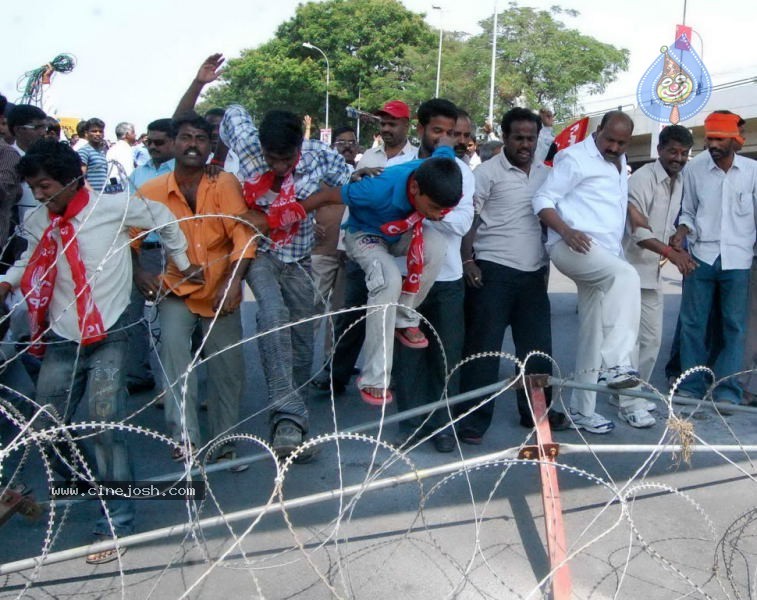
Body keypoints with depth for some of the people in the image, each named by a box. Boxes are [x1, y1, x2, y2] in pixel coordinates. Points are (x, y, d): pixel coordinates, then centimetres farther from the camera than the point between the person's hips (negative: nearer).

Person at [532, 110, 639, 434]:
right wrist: (566, 231, -26)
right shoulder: (575, 157, -4)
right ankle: (615, 365, -40)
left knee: (593, 336, 8)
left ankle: (582, 410, 17)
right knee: (626, 275, -35)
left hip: (605, 257, 8)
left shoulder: (619, 162, 21)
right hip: (573, 247, -8)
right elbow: (543, 200, -10)